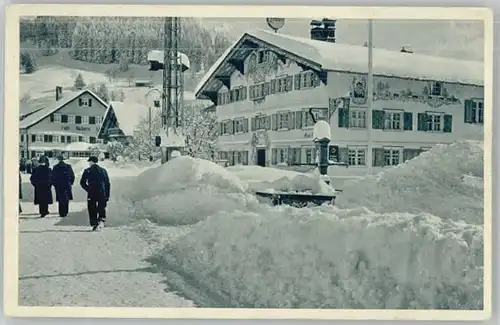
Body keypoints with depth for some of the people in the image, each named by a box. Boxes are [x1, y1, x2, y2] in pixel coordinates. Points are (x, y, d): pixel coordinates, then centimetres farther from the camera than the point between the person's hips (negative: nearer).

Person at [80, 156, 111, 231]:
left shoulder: (87, 171, 0)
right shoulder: (103, 170, 6)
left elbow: (82, 182, -5)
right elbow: (107, 184, 5)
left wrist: (88, 189, 6)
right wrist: (107, 195, 9)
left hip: (91, 194, -2)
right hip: (102, 194, 2)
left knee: (92, 210, 8)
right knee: (101, 208, 13)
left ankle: (94, 224, 4)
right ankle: (102, 220, -10)